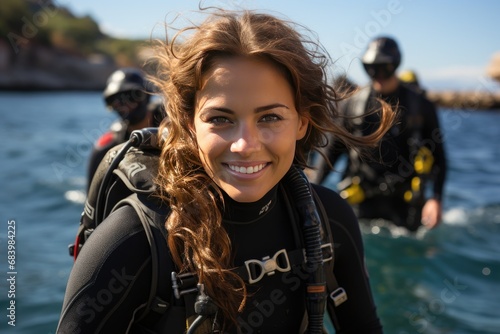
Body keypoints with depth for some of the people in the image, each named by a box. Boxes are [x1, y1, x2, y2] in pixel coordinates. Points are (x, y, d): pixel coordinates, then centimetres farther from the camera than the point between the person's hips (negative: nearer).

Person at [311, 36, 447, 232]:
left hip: (404, 201, 0)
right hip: (364, 201, 1)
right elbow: (333, 150, 9)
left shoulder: (420, 105, 1)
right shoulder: (353, 104, 4)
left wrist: (436, 198, -9)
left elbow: (437, 155, 3)